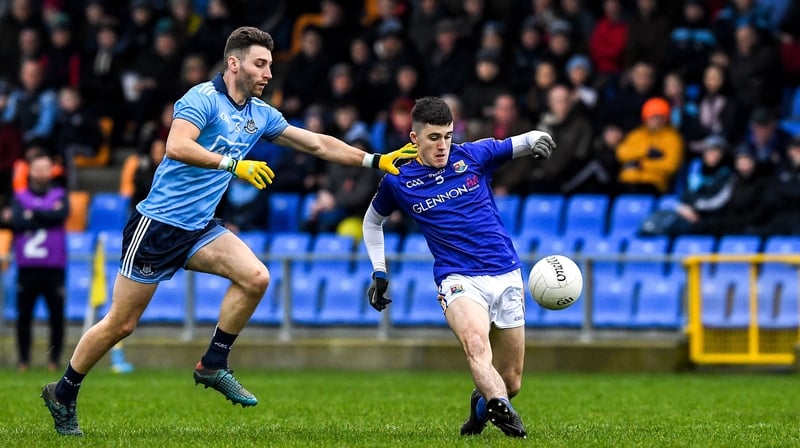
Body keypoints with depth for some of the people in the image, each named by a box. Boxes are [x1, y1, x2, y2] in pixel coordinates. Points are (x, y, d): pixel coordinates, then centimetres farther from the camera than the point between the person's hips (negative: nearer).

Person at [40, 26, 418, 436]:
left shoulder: (261, 114, 8)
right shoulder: (203, 98, -15)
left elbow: (318, 144, 13)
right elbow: (177, 146, -31)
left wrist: (377, 160, 7)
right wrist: (233, 164, -37)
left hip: (199, 229, 7)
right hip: (157, 224, -7)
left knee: (256, 277, -16)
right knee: (120, 325, -2)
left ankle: (213, 366, -2)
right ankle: (63, 394, 17)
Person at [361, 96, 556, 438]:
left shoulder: (473, 155, 3)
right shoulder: (398, 182, 3)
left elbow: (524, 142, 14)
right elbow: (373, 220, 22)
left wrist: (539, 141, -9)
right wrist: (379, 272, 17)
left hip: (507, 276, 2)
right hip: (458, 280, -2)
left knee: (510, 382, 7)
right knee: (475, 341, -37)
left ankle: (481, 404, 40)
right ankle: (500, 409, -56)